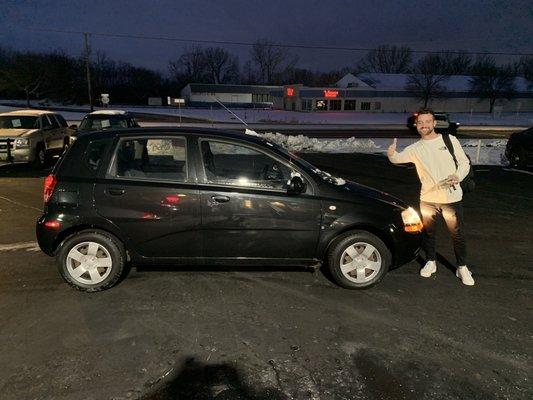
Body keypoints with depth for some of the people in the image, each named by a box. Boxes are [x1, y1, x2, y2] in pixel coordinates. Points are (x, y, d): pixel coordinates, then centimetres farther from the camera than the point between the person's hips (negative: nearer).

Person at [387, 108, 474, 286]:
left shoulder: (450, 140, -1)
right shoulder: (415, 148, 1)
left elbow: (464, 162, 2)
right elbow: (398, 158, -13)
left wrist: (458, 176, -18)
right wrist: (391, 153, -37)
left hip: (452, 197, -1)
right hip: (428, 198, 1)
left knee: (457, 234, 6)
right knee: (428, 232, 14)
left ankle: (462, 267, 24)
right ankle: (431, 262, 35)